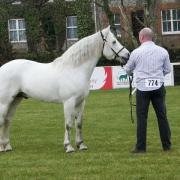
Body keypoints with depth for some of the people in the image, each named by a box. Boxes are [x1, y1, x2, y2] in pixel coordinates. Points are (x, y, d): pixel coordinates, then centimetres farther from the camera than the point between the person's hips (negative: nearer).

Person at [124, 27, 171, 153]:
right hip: (159, 87, 2)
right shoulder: (163, 51, 0)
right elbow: (168, 70, 8)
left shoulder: (136, 52, -5)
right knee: (162, 116, 9)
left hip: (143, 87, -2)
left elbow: (128, 69, 9)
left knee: (142, 118, 2)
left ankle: (141, 147, 1)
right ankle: (167, 145, 13)